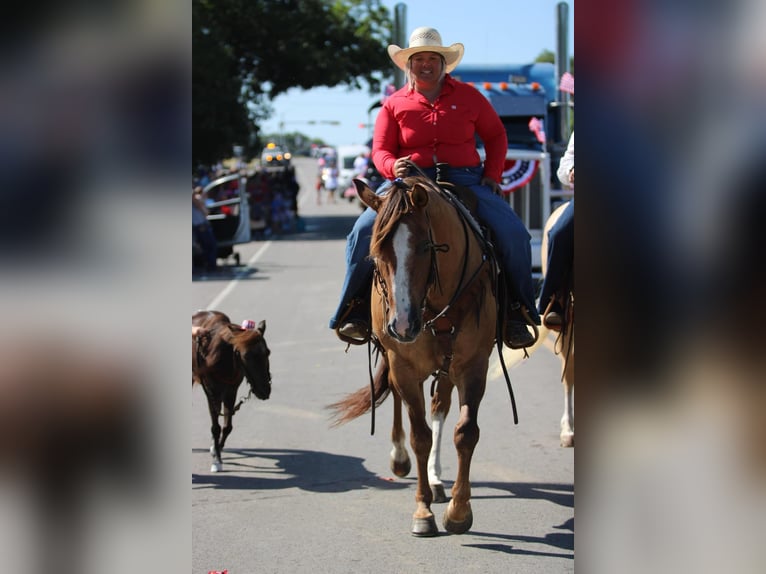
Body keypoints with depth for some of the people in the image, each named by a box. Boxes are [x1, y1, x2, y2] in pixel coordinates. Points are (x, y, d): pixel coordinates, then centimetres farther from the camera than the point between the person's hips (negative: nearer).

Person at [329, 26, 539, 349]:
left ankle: (517, 310, -1)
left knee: (513, 234, -21)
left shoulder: (467, 96, 10)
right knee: (364, 232, -24)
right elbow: (380, 150, 7)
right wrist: (393, 167, -17)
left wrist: (492, 175, 4)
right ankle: (356, 310, -7)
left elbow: (495, 135, 18)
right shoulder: (395, 104, 8)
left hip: (465, 180, 0)